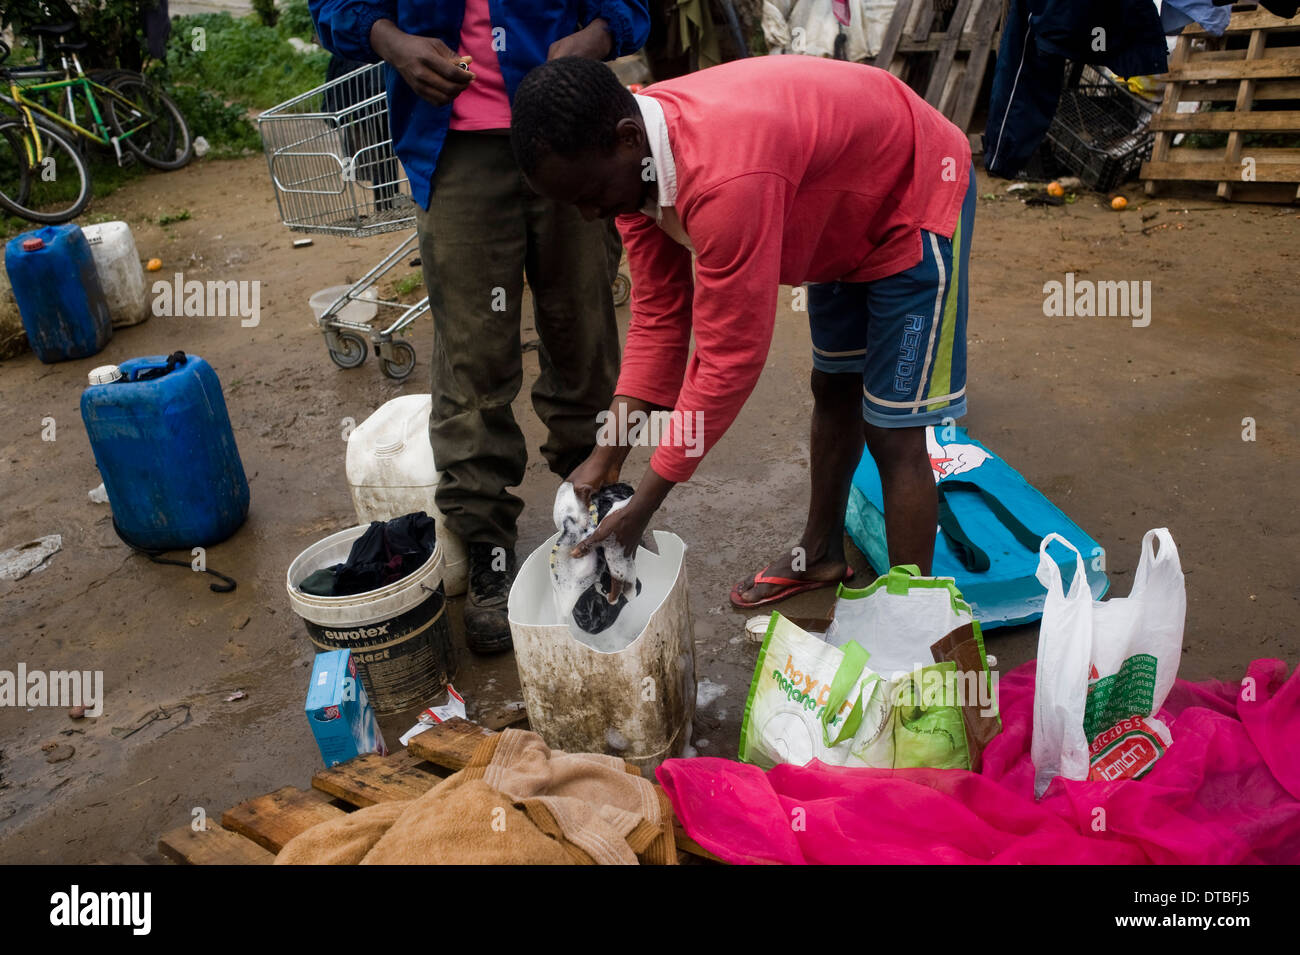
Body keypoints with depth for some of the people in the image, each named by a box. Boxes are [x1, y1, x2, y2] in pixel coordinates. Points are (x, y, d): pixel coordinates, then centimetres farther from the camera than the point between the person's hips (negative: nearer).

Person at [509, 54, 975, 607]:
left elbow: (730, 358, -37)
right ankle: (820, 554, 41)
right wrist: (607, 456, -15)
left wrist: (639, 511, -30)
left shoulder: (726, 179, -43)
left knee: (892, 432, -9)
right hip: (846, 209, 9)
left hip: (916, 194, -9)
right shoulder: (630, 157, -15)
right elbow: (658, 316, -10)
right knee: (834, 386, 20)